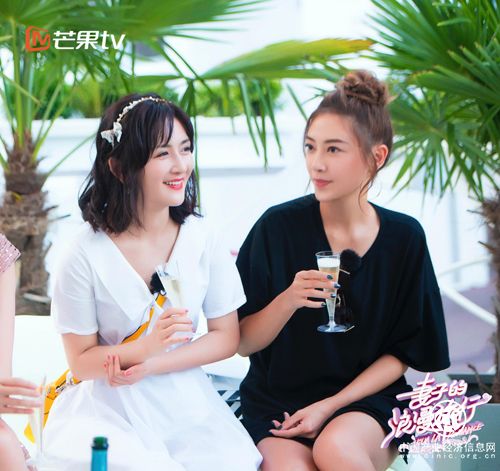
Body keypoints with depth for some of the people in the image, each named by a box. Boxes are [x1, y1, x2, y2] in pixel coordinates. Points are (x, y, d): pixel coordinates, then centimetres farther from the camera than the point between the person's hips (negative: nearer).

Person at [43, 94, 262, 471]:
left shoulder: (202, 241, -3)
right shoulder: (87, 255, -11)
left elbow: (227, 337, 1)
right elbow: (82, 361, -6)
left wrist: (149, 367, -12)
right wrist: (148, 345, -25)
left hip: (187, 404, 3)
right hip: (109, 410, -3)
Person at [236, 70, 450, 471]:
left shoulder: (404, 237, -2)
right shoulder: (278, 226, -6)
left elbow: (402, 353, 3)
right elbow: (243, 342, -2)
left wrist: (330, 406, -9)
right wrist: (288, 300, -21)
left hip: (365, 398, 1)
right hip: (276, 401, -1)